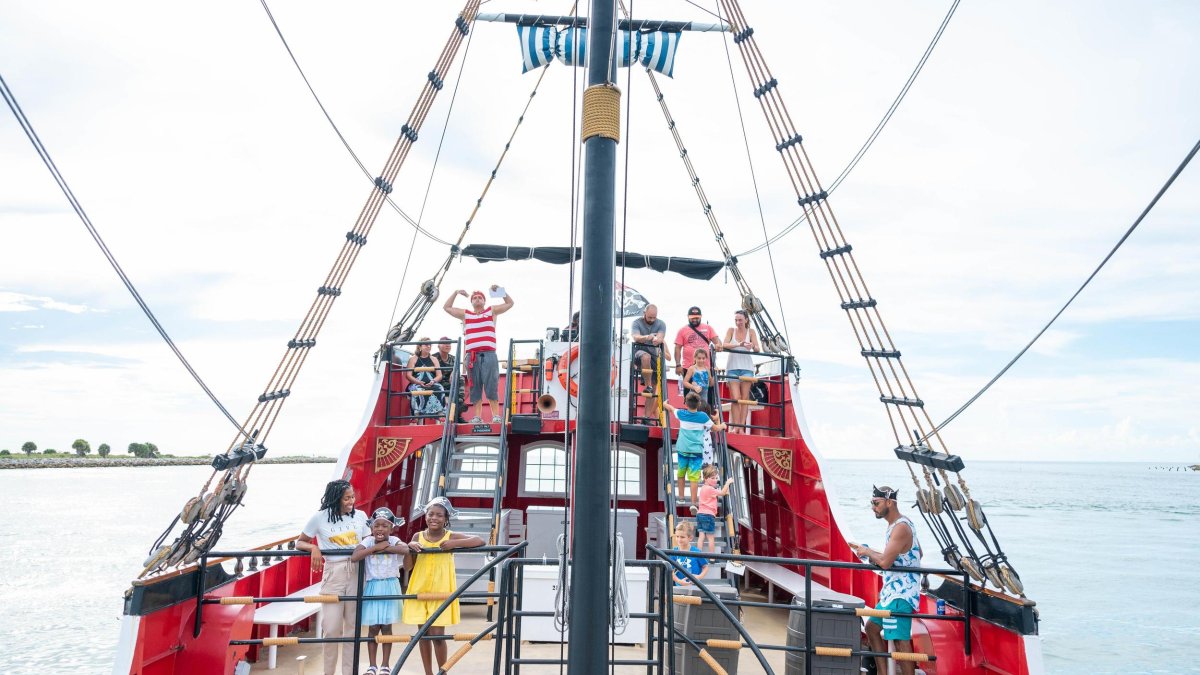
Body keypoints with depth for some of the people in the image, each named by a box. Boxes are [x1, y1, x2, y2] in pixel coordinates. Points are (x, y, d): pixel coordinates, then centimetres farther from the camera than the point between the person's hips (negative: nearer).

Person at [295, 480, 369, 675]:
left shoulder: (360, 516, 3)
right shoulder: (320, 518, -4)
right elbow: (299, 543, 5)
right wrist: (314, 548, -14)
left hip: (357, 573, 2)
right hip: (333, 574, -2)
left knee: (353, 626, 8)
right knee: (331, 628, 0)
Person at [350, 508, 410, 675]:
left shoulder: (393, 540, -11)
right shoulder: (368, 541, -11)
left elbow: (405, 550, -32)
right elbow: (354, 557, -27)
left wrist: (384, 548, -27)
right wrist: (376, 547, -26)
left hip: (390, 587, 0)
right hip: (372, 588, 0)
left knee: (386, 626, 8)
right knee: (373, 627, 6)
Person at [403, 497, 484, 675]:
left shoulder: (451, 537, -7)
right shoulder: (418, 537, 1)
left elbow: (480, 541, -17)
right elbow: (407, 567, 1)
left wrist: (454, 544, -25)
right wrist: (410, 548, -15)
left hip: (441, 592, -3)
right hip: (419, 590, 3)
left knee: (437, 634, -5)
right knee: (423, 633, 10)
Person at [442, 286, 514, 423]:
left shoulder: (492, 311, 17)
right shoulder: (465, 314, 20)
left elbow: (510, 303, 18)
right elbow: (447, 307, 23)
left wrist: (500, 290, 8)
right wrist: (456, 293, 16)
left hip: (489, 355, -2)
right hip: (472, 355, 2)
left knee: (491, 387, -6)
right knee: (475, 388, 1)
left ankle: (496, 416, -4)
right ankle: (477, 417, 4)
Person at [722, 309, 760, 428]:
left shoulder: (751, 331, 5)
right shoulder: (731, 330, 4)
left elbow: (757, 349, -2)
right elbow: (724, 345, -10)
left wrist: (752, 346, -27)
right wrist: (739, 344, -27)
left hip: (746, 367, 1)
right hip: (733, 367, -1)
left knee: (744, 398, 0)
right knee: (735, 399, -6)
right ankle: (736, 427, -5)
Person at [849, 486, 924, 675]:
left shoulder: (900, 527, -20)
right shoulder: (901, 524, 12)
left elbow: (885, 562, -27)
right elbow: (918, 553, 22)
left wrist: (868, 552, -8)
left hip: (901, 593, -11)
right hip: (892, 591, 11)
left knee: (900, 639, -8)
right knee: (872, 627, 16)